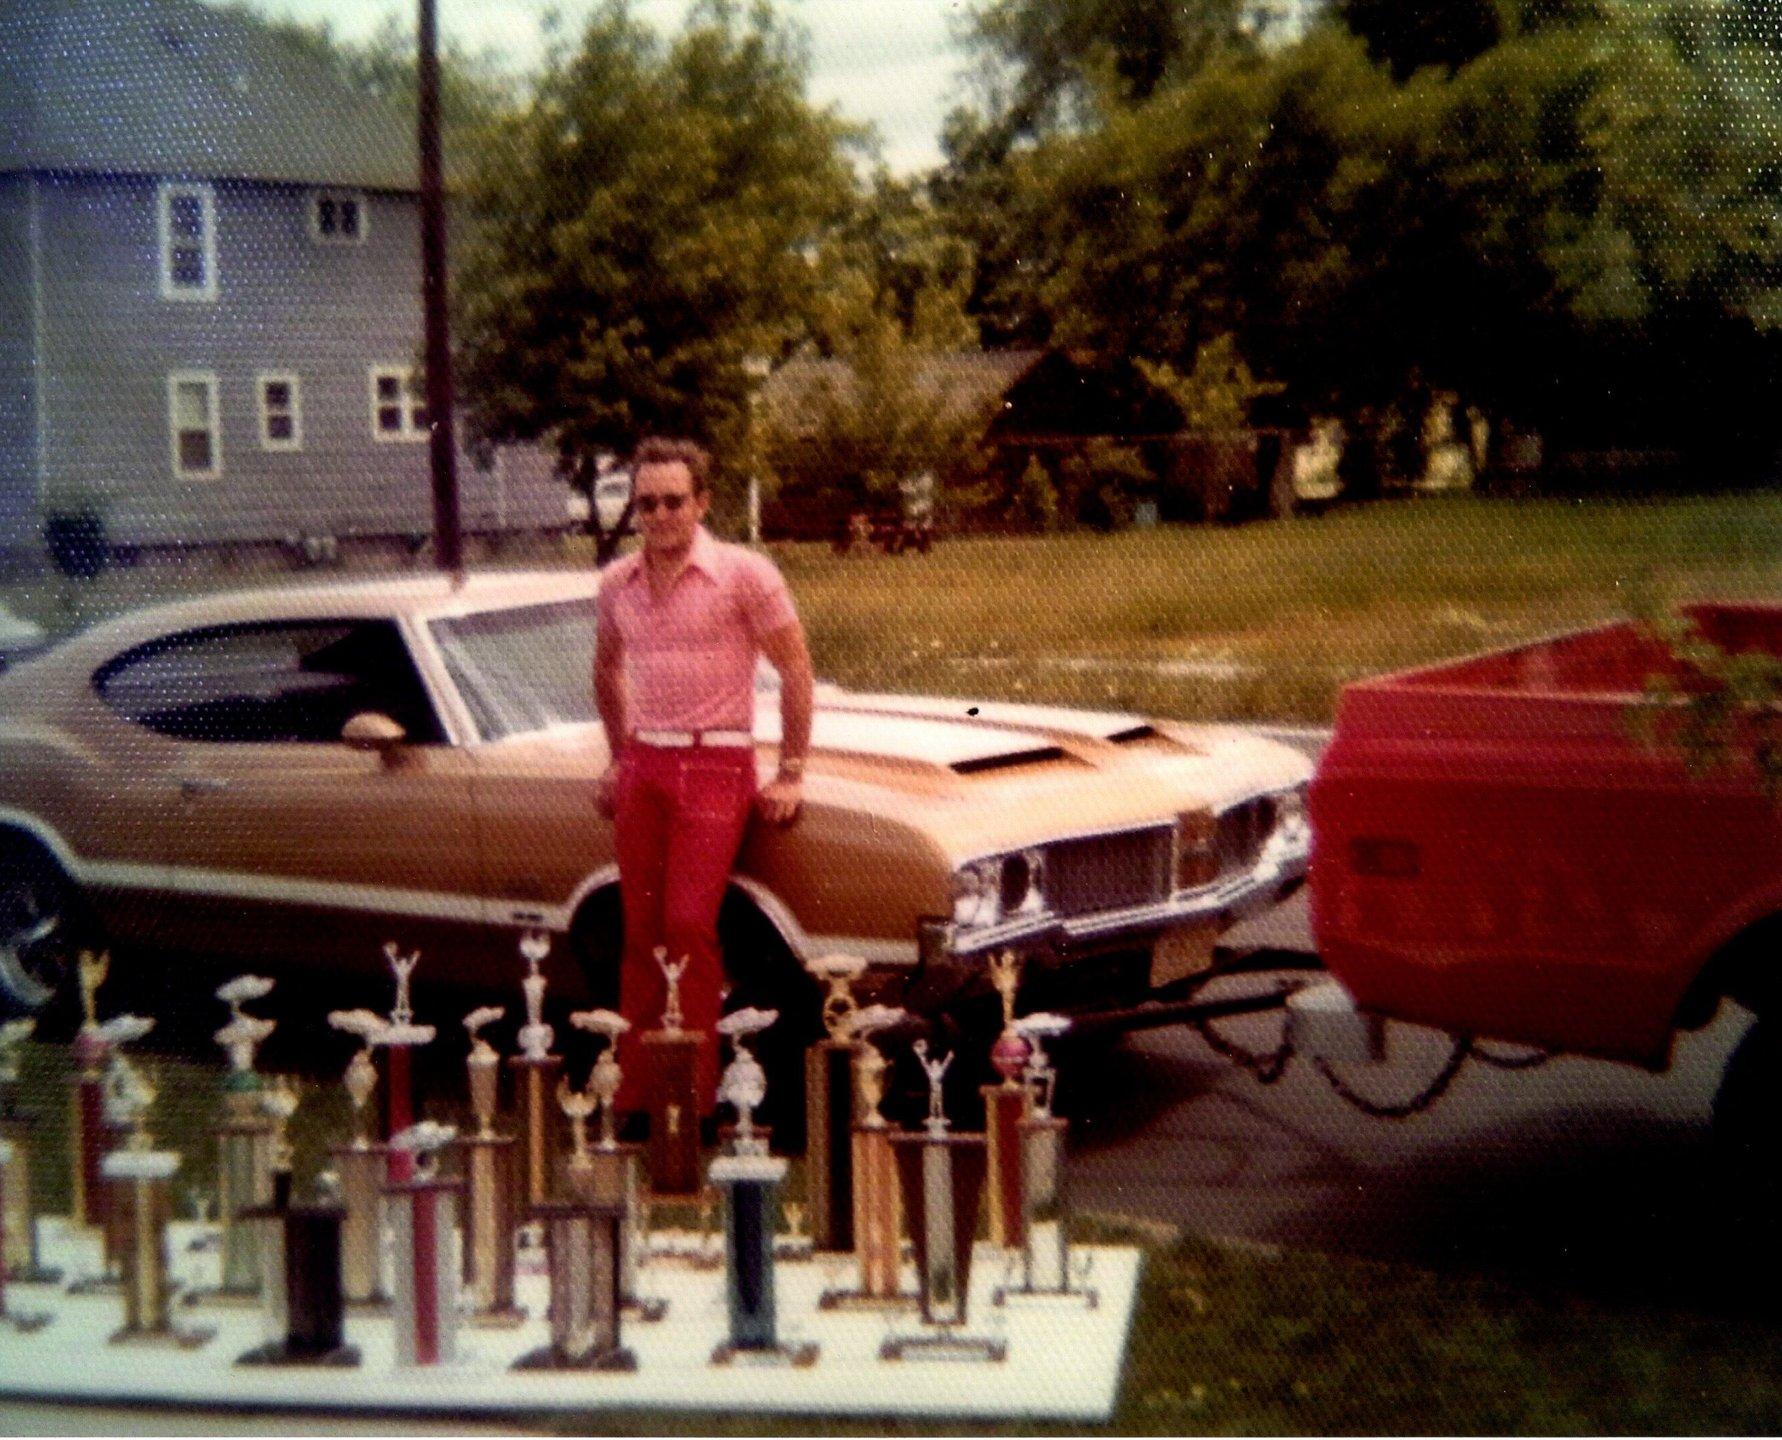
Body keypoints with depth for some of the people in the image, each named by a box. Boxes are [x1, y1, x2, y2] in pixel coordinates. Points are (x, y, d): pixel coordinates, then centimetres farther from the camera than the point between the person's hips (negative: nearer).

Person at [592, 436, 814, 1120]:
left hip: (716, 765, -5)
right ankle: (633, 1096, 12)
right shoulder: (617, 583, 9)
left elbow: (795, 671, -4)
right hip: (642, 767, 5)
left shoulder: (744, 574, -7)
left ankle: (697, 1095, -4)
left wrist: (790, 775, -5)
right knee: (640, 934, 6)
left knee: (690, 927, -13)